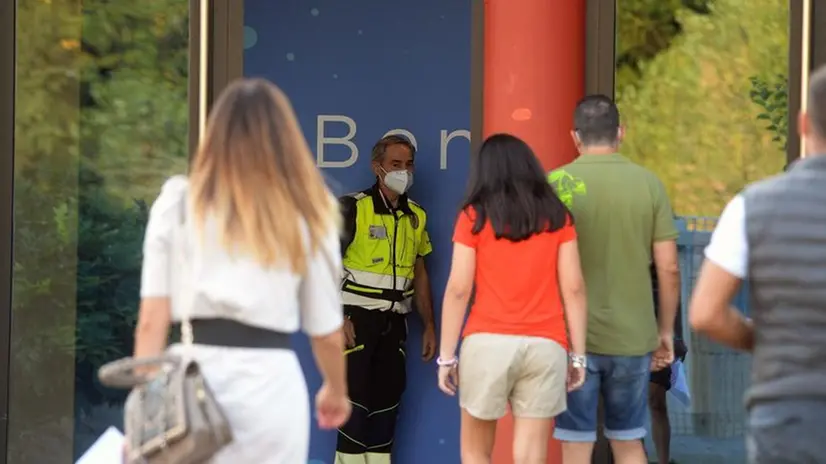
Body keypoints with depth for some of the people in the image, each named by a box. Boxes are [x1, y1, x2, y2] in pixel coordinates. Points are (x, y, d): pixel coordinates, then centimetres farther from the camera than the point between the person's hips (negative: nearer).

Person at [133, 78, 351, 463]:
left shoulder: (178, 201, 6)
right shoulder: (305, 212, 8)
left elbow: (152, 320, -1)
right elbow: (326, 331, 13)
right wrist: (336, 391, 31)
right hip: (268, 382, 0)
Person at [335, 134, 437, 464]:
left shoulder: (416, 216, 10)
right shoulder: (352, 208, -9)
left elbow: (419, 274, 17)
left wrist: (429, 325, 12)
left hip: (395, 321, 6)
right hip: (358, 317, -6)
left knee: (389, 397, 7)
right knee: (357, 397, -7)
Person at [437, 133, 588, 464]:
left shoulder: (474, 216, 3)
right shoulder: (557, 216, 9)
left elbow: (458, 290, -2)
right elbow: (573, 288, 4)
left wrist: (446, 355, 2)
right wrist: (578, 354, 9)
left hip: (488, 343, -1)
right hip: (545, 346, 2)